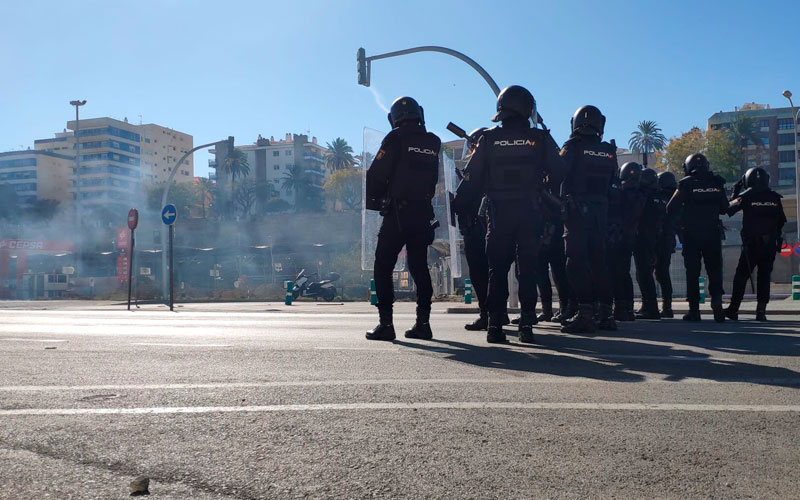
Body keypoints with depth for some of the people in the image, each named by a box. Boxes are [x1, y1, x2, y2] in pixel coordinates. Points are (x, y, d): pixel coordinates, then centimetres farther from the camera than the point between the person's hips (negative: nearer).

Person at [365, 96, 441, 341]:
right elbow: (434, 179, 14)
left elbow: (377, 174, -8)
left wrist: (372, 201, 5)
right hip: (423, 214, 5)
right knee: (419, 266, 12)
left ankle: (386, 323, -5)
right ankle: (423, 322, 11)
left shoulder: (395, 139, -6)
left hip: (397, 213, -5)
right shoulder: (434, 143, 9)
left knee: (383, 267, 1)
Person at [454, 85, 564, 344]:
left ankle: (494, 325, 1)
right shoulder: (540, 138, 2)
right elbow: (559, 174, 3)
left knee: (497, 268, 4)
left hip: (498, 212, 0)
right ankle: (527, 325, 2)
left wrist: (456, 206, 10)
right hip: (530, 211, 0)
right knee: (528, 269, 4)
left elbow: (472, 179, 2)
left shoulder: (489, 138, 3)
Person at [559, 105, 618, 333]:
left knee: (577, 261, -6)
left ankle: (585, 314, -12)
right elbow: (611, 184, 12)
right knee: (598, 261, 11)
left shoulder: (573, 146, -5)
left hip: (576, 210, -5)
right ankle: (605, 313, 13)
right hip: (601, 212, 5)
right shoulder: (609, 151, 10)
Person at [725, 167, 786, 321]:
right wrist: (778, 240, 20)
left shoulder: (746, 197, -4)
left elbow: (728, 209, 7)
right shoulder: (775, 198, 5)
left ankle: (733, 308, 3)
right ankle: (761, 310, 3)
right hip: (770, 244, 3)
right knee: (764, 277, 7)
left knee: (741, 275, 3)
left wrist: (735, 193, 17)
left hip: (751, 244, -2)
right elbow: (782, 221, 10)